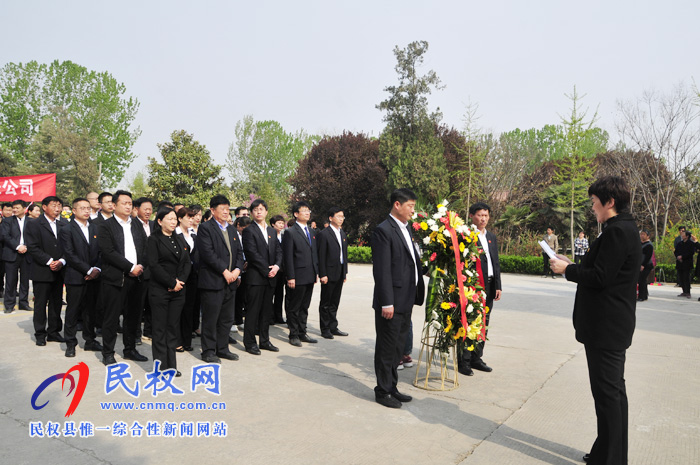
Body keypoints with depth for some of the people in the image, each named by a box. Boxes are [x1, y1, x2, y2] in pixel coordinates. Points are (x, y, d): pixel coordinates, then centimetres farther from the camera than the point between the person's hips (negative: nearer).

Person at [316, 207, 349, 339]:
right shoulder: (324, 234, -10)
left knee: (334, 303, 14)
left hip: (340, 273, 7)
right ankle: (325, 329, 13)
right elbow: (321, 256, -13)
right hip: (329, 273, -7)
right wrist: (322, 274, -16)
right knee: (325, 303, 4)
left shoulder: (343, 234, 13)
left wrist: (345, 271, 13)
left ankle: (333, 327, 23)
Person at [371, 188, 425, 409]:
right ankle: (382, 391, 20)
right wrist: (387, 303, -20)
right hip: (391, 302, -9)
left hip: (406, 301, 9)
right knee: (386, 348, 5)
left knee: (397, 348, 19)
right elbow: (382, 270, -18)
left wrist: (417, 293, 11)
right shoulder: (383, 230, -14)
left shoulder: (406, 228, 14)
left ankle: (391, 387, 32)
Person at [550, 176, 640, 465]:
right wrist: (574, 266, 11)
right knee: (613, 390, 18)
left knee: (607, 391, -1)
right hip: (612, 325, 11)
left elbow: (599, 277, -22)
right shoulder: (625, 229, 13)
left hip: (605, 327, -11)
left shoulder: (617, 231, -19)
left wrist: (567, 270, -9)